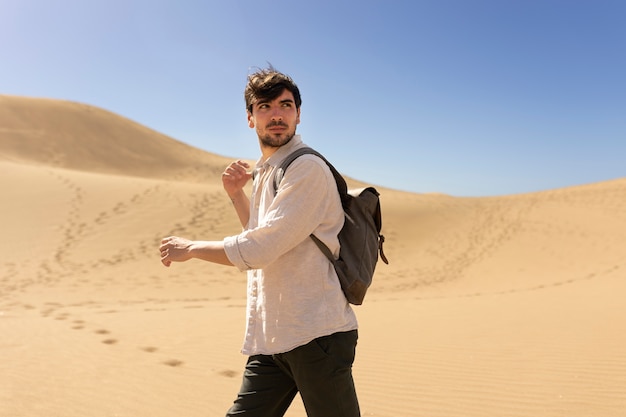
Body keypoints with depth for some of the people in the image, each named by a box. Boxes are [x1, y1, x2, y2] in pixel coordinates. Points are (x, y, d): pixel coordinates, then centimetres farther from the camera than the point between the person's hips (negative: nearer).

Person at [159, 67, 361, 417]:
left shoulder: (308, 169, -13)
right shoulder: (265, 172, 15)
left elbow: (259, 250, -19)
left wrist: (189, 248, -5)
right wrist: (237, 194, 13)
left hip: (317, 334, -8)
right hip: (271, 338, 8)